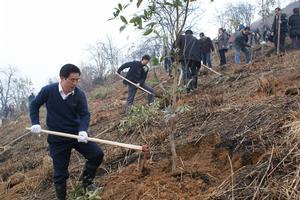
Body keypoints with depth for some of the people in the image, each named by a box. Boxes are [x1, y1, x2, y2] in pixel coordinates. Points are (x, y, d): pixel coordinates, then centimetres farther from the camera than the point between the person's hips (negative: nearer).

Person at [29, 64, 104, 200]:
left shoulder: (79, 94, -10)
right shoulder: (48, 91, -13)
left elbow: (85, 114, -9)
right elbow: (34, 105, 3)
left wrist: (83, 130, -28)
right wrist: (35, 123, -7)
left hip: (77, 133, 2)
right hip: (57, 138, -2)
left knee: (97, 154, -9)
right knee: (60, 173, 5)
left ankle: (86, 180, 17)